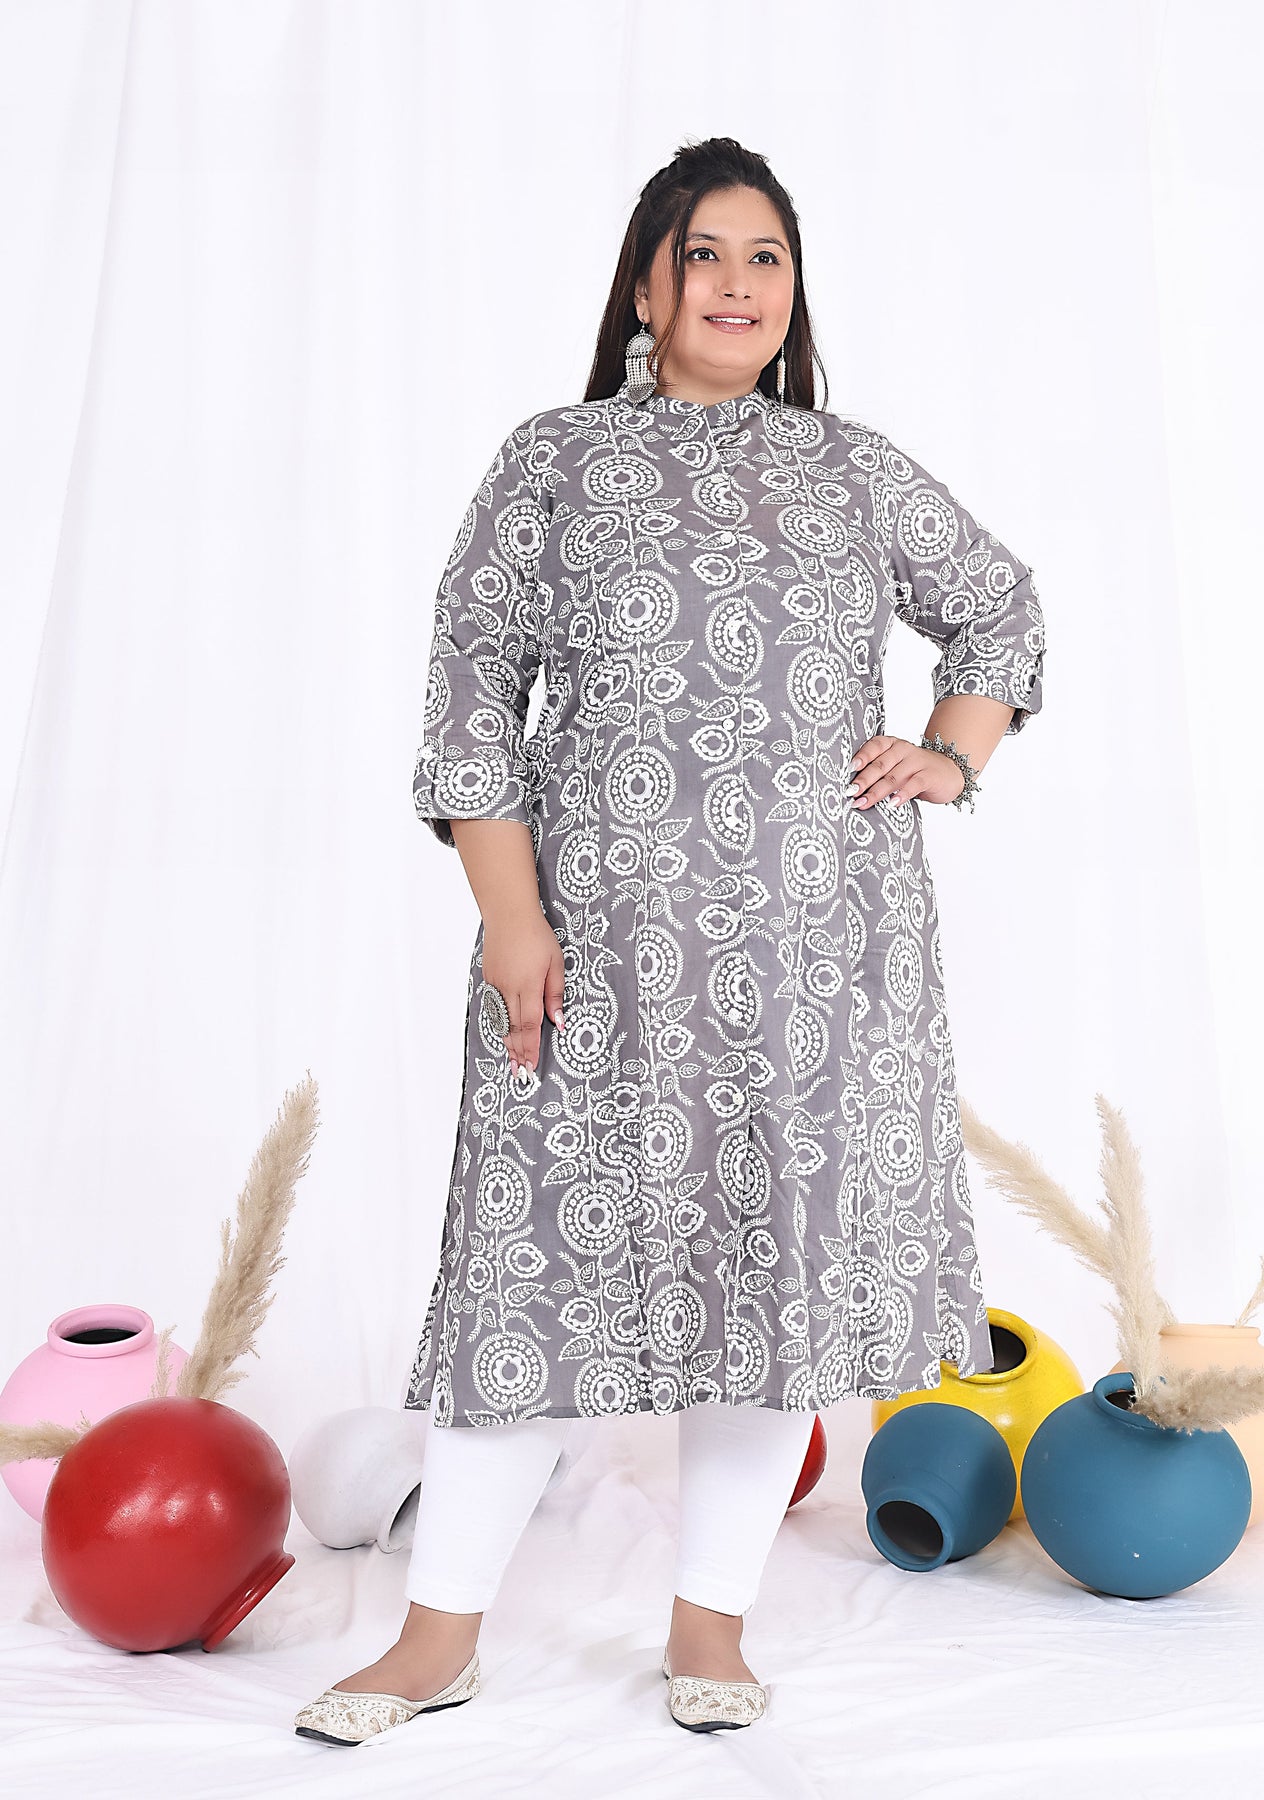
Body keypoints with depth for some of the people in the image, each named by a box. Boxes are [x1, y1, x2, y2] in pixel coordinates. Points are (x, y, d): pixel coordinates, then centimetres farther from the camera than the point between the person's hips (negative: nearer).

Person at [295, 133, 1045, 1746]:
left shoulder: (856, 469, 15)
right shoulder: (555, 459, 8)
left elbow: (999, 607, 28)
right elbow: (473, 677, 1)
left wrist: (950, 757, 10)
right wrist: (508, 908, -9)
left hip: (822, 940, 3)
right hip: (608, 932, -2)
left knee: (784, 1248, 5)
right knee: (554, 1245, 0)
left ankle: (711, 1621, 22)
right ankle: (441, 1631, 16)